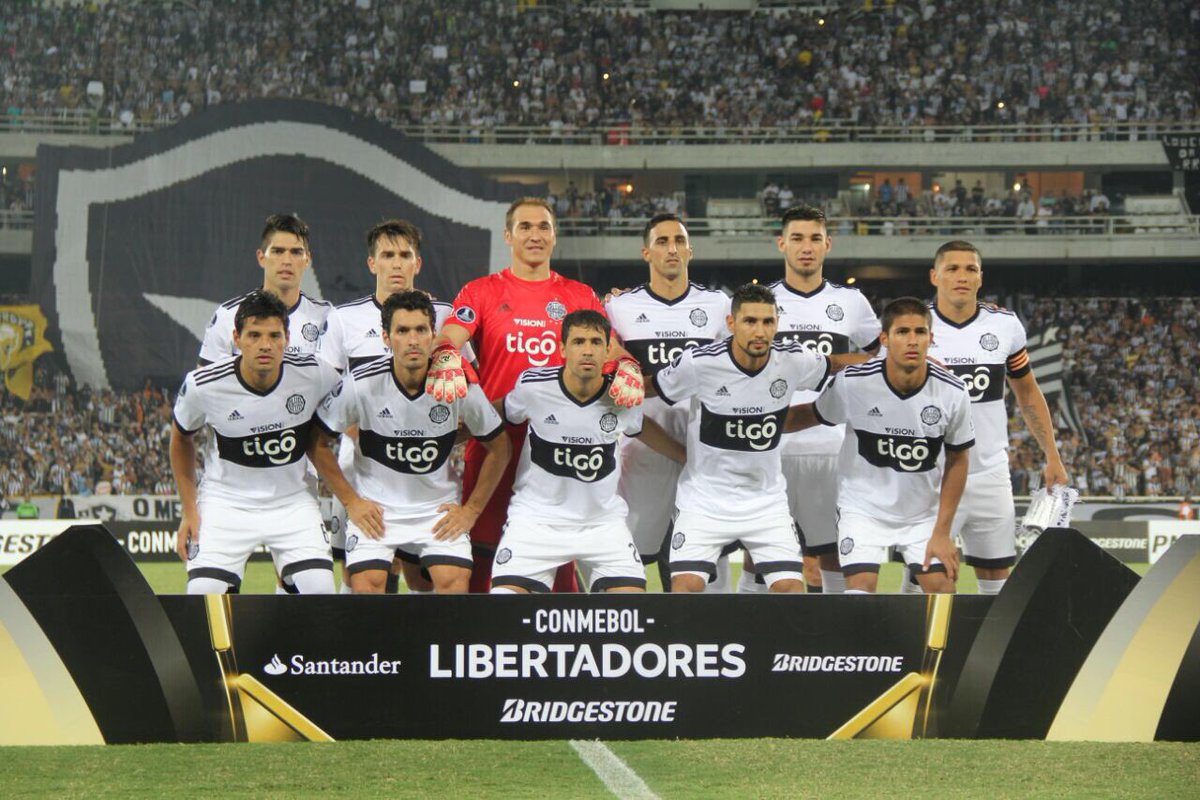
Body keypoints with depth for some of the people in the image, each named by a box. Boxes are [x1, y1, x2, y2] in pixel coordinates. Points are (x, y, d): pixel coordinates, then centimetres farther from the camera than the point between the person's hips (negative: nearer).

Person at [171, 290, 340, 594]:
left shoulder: (315, 374, -15)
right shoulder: (203, 385, -16)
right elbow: (181, 438, 5)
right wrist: (189, 511, 3)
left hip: (293, 501, 1)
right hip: (225, 500, -1)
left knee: (320, 590, -17)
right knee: (203, 594, -17)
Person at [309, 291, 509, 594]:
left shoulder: (460, 384, -13)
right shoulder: (361, 384, -16)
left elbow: (498, 447, 1)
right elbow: (318, 442, -2)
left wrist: (471, 509, 1)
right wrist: (350, 501, -2)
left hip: (440, 509, 1)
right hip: (374, 509, -1)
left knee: (455, 583, -16)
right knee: (366, 587, -17)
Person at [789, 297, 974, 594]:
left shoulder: (953, 393, -15)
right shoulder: (852, 383, -19)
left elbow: (957, 461, -3)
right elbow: (810, 415, 1)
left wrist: (942, 532, -5)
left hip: (924, 512, 2)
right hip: (863, 508, -2)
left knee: (942, 589, -6)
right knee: (860, 590, -16)